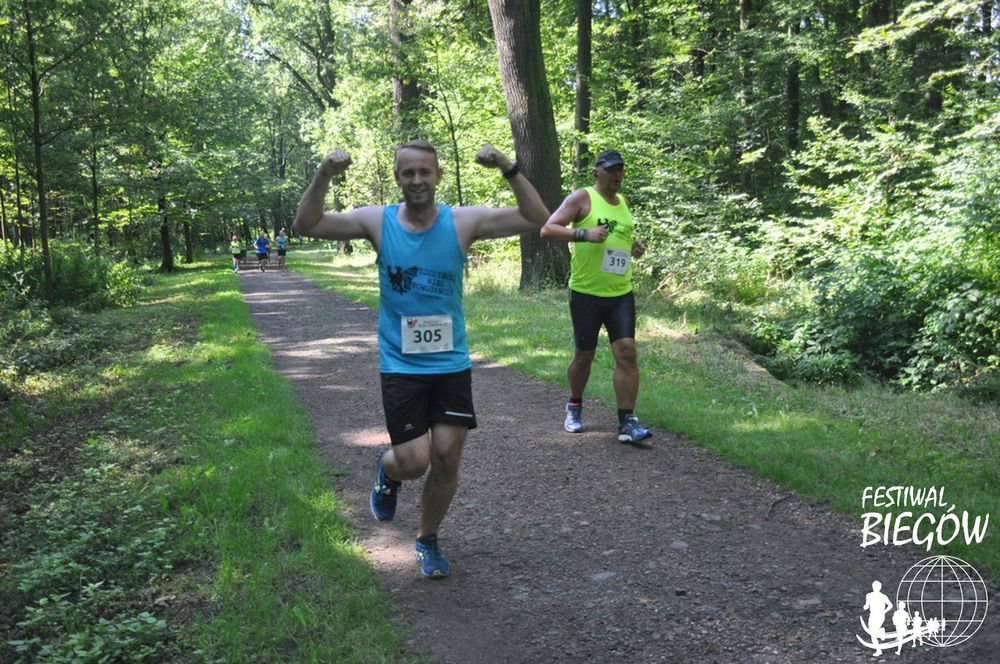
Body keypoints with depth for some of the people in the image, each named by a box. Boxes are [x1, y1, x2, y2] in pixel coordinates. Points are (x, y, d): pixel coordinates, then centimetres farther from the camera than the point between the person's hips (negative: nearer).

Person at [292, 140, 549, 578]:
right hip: (400, 366, -1)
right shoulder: (378, 222, -5)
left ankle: (428, 539, 28)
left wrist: (509, 170, -24)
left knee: (447, 456, 3)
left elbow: (536, 219, -11)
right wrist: (324, 176, -24)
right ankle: (387, 472, 32)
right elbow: (306, 225, -9)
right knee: (414, 461, -7)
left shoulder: (463, 222, -5)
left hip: (452, 364, 1)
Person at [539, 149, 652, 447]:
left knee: (627, 351, -8)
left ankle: (627, 423, -5)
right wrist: (584, 234, -24)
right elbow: (548, 229, -13)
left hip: (621, 293, 5)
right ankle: (574, 407, 33)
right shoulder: (582, 198, -5)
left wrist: (634, 248, 10)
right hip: (586, 292, -4)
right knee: (584, 355, 7)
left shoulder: (623, 202, 15)